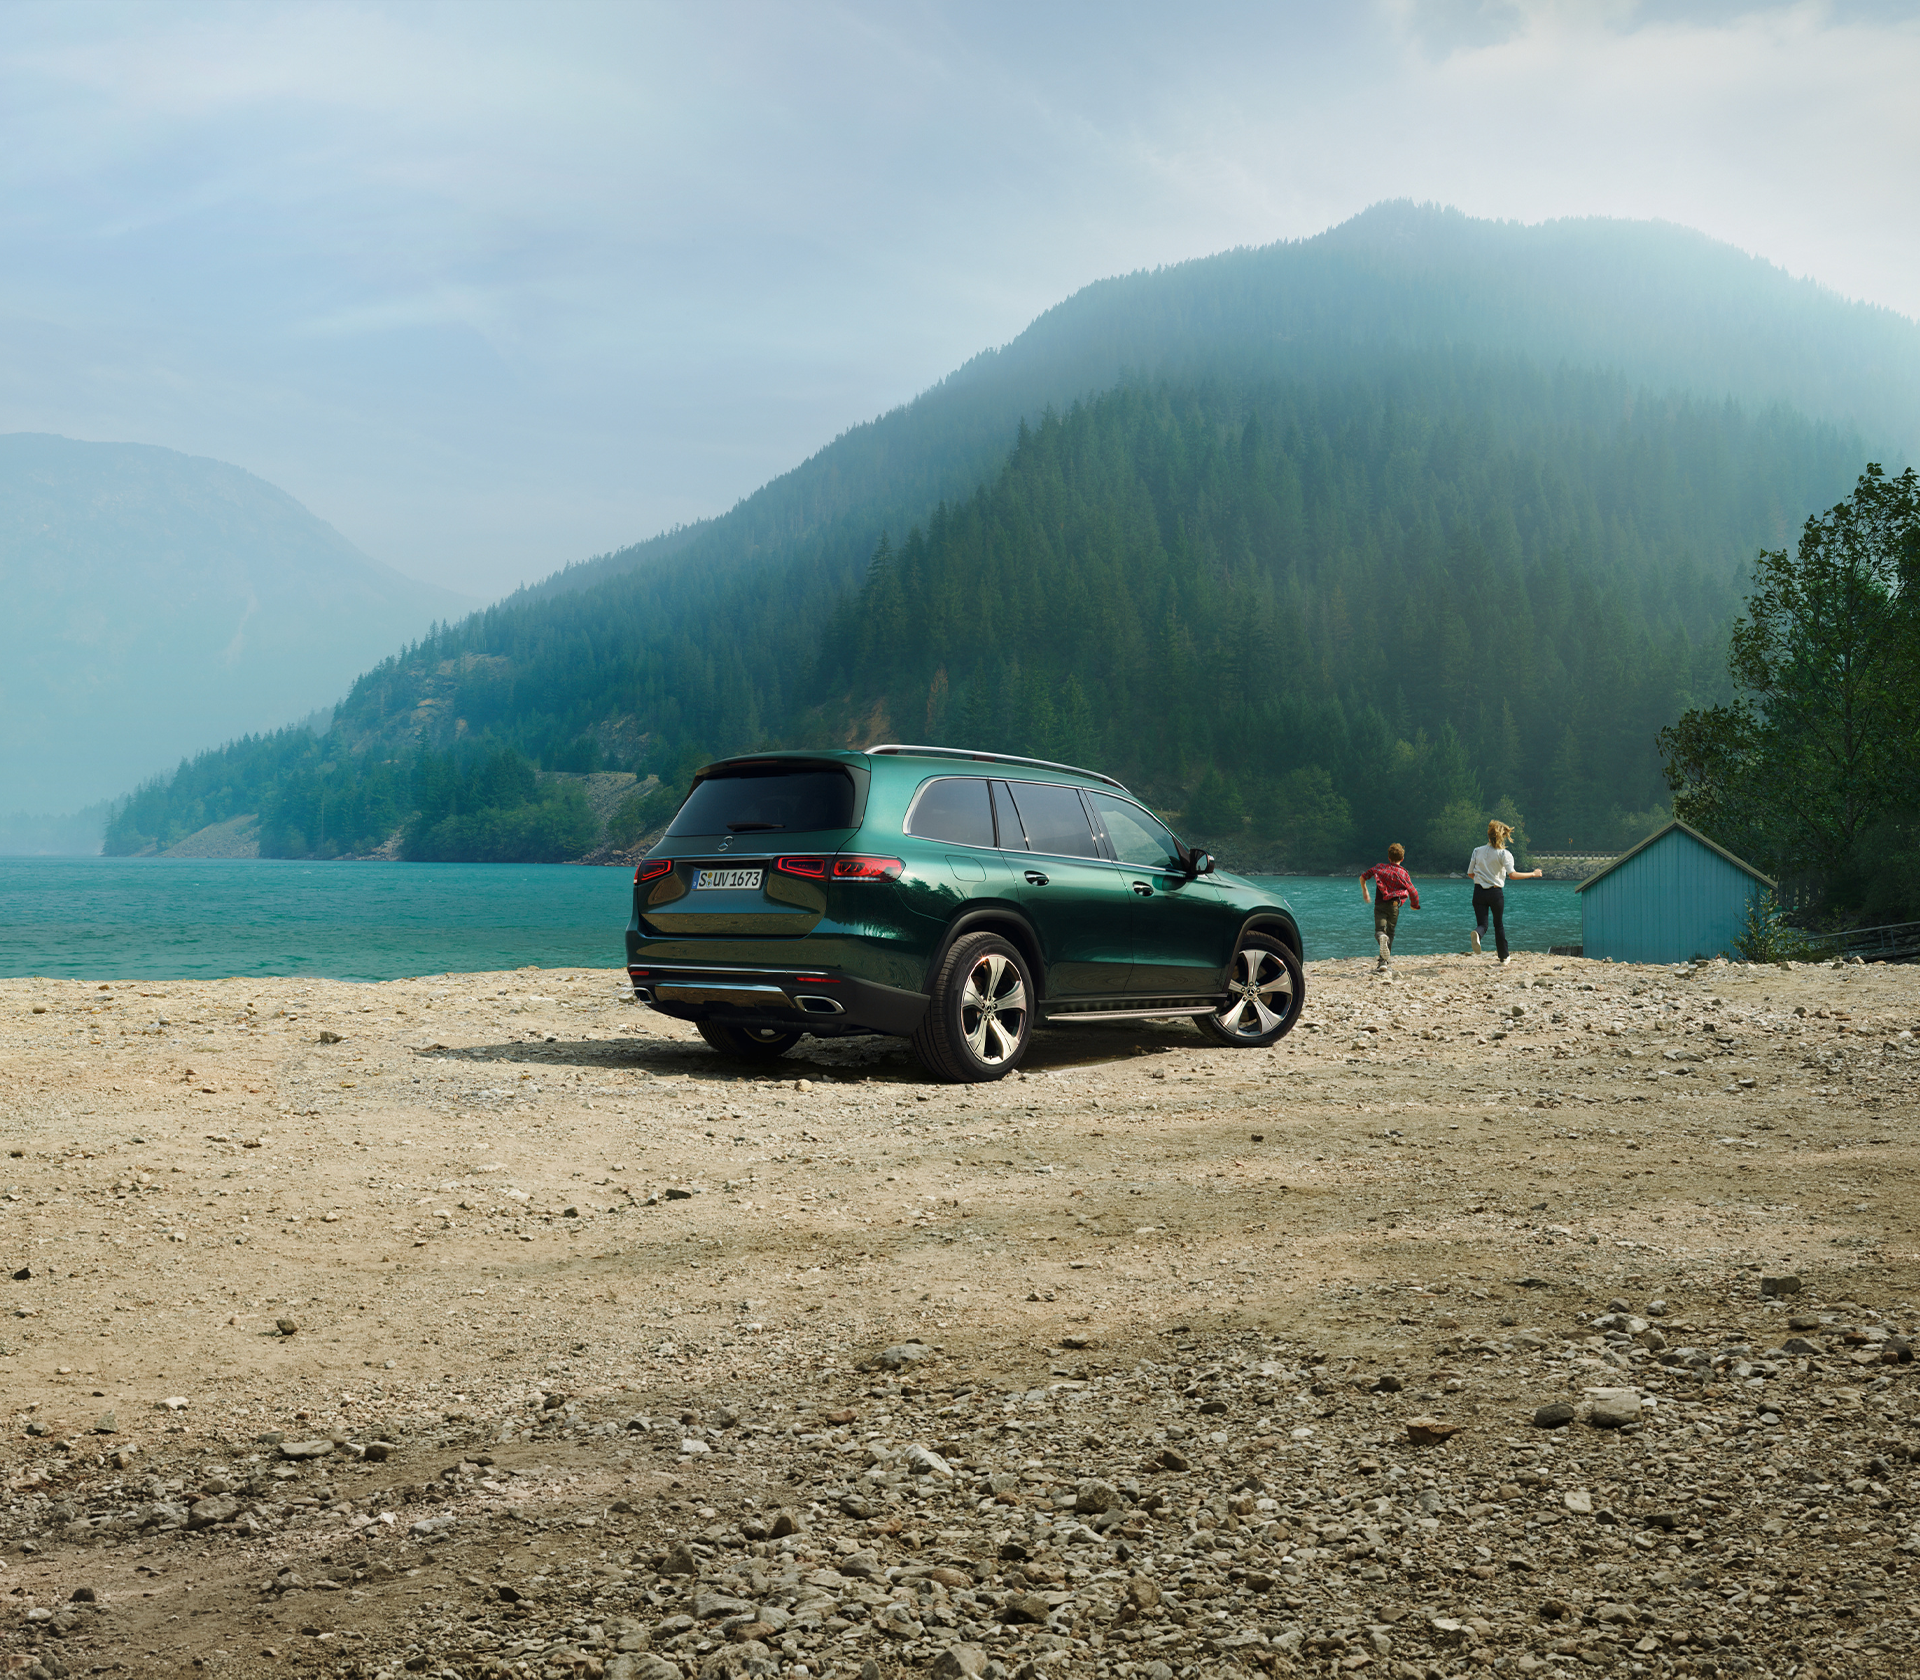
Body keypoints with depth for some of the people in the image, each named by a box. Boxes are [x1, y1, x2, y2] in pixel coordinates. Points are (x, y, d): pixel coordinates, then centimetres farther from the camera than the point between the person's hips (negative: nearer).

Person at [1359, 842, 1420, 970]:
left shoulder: (1379, 867, 6)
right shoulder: (1403, 873, 1)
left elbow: (1362, 877, 12)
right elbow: (1413, 892, -3)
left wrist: (1364, 891, 29)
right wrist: (1415, 905, 17)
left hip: (1380, 904, 0)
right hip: (1394, 905, 0)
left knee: (1379, 930, -10)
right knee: (1390, 932, 15)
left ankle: (1382, 937, -48)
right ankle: (1384, 961, 15)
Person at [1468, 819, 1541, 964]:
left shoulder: (1477, 851, 3)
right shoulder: (1504, 854, -8)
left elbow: (1470, 873, 8)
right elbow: (1512, 875, -20)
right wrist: (1532, 874, -10)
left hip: (1479, 891, 2)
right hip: (1496, 892, -2)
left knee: (1482, 924, 2)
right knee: (1499, 925, 15)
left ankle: (1477, 934, -36)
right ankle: (1504, 957, 26)